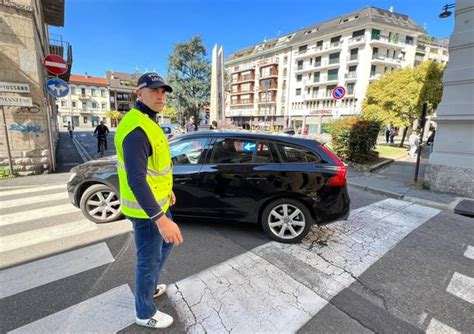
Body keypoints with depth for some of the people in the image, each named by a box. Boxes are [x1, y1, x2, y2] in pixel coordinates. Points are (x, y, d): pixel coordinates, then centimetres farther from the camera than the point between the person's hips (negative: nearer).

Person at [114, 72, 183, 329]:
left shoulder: (148, 123, 9)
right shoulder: (137, 129, -26)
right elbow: (136, 180, -32)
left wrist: (167, 189, 25)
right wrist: (162, 220, -35)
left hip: (157, 201, 10)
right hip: (145, 208, -10)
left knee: (167, 243, 27)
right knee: (149, 260, 9)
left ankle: (150, 287, 49)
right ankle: (145, 313, 34)